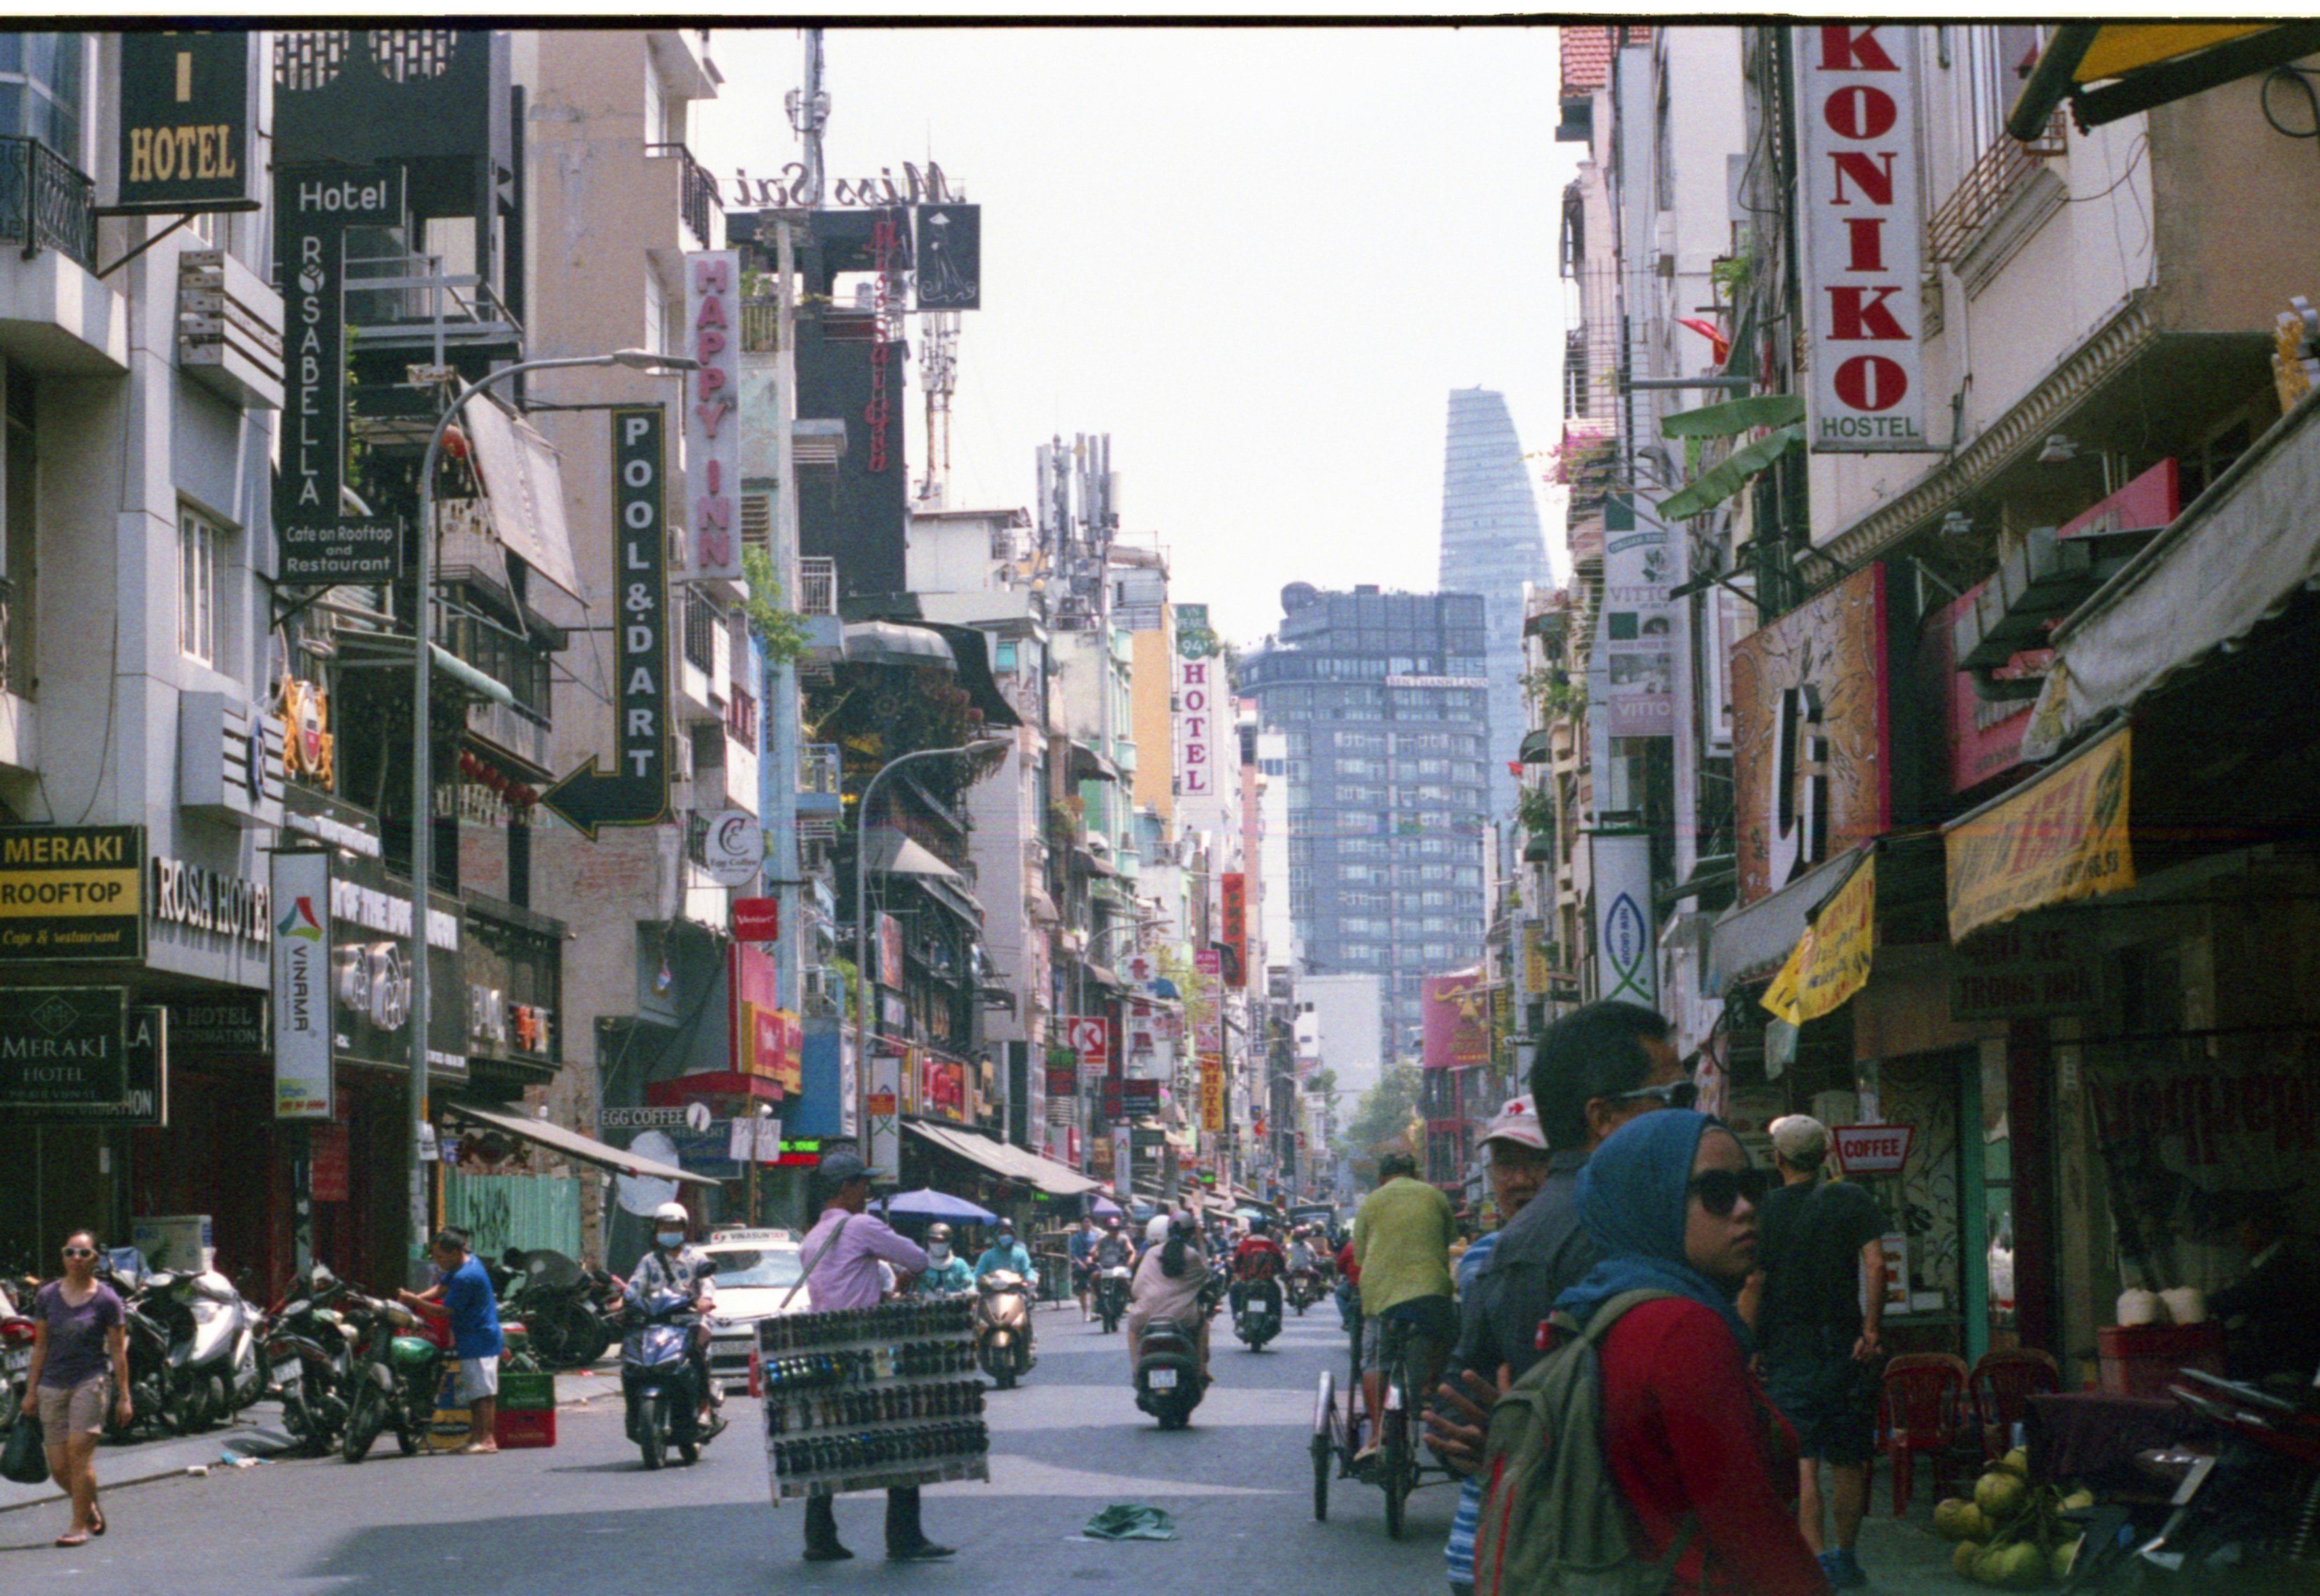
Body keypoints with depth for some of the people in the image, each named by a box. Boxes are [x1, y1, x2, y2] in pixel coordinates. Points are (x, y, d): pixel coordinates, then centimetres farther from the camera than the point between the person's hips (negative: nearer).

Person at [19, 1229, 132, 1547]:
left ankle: (79, 1527, -5)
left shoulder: (107, 1299, -1)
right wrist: (31, 1390, 10)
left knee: (80, 1452, -14)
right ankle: (90, 1506, 29)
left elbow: (118, 1351, 1)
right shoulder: (47, 1296, 7)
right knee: (58, 1467, 2)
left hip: (92, 1381, -4)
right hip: (53, 1386, 4)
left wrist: (124, 1397, -1)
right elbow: (41, 1346, 12)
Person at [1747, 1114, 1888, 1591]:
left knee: (1801, 1461, -5)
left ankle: (1817, 1556, -16)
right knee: (1848, 1461, 12)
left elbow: (1751, 1285, -3)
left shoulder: (1762, 1210, 1)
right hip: (1842, 1346, 1)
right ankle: (1846, 1557, 18)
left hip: (1786, 1349, -1)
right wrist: (1871, 1331, -5)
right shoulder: (1851, 1200, 2)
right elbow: (1875, 1266, -8)